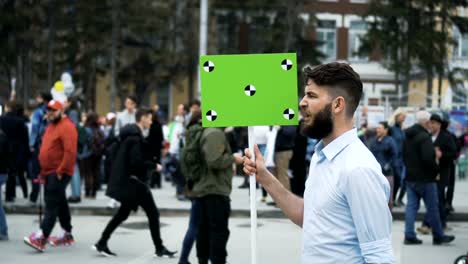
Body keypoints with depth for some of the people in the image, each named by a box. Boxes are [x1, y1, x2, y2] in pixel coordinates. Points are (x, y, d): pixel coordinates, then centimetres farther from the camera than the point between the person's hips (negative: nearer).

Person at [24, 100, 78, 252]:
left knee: (51, 204, -14)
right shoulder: (51, 126, 18)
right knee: (60, 203, 15)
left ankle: (41, 238, -21)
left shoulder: (67, 127, -13)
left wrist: (60, 171, -22)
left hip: (59, 173, -10)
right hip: (49, 172, 10)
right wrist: (43, 171, 18)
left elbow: (70, 152, -21)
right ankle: (67, 235, 24)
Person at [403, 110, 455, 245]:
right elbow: (428, 158, -26)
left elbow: (403, 155, 16)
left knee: (411, 206, 8)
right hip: (425, 178, -8)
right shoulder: (424, 137, -18)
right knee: (432, 207, 4)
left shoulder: (407, 136, 9)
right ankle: (438, 236, 13)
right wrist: (436, 169, -11)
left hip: (410, 177, 8)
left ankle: (409, 235, 4)